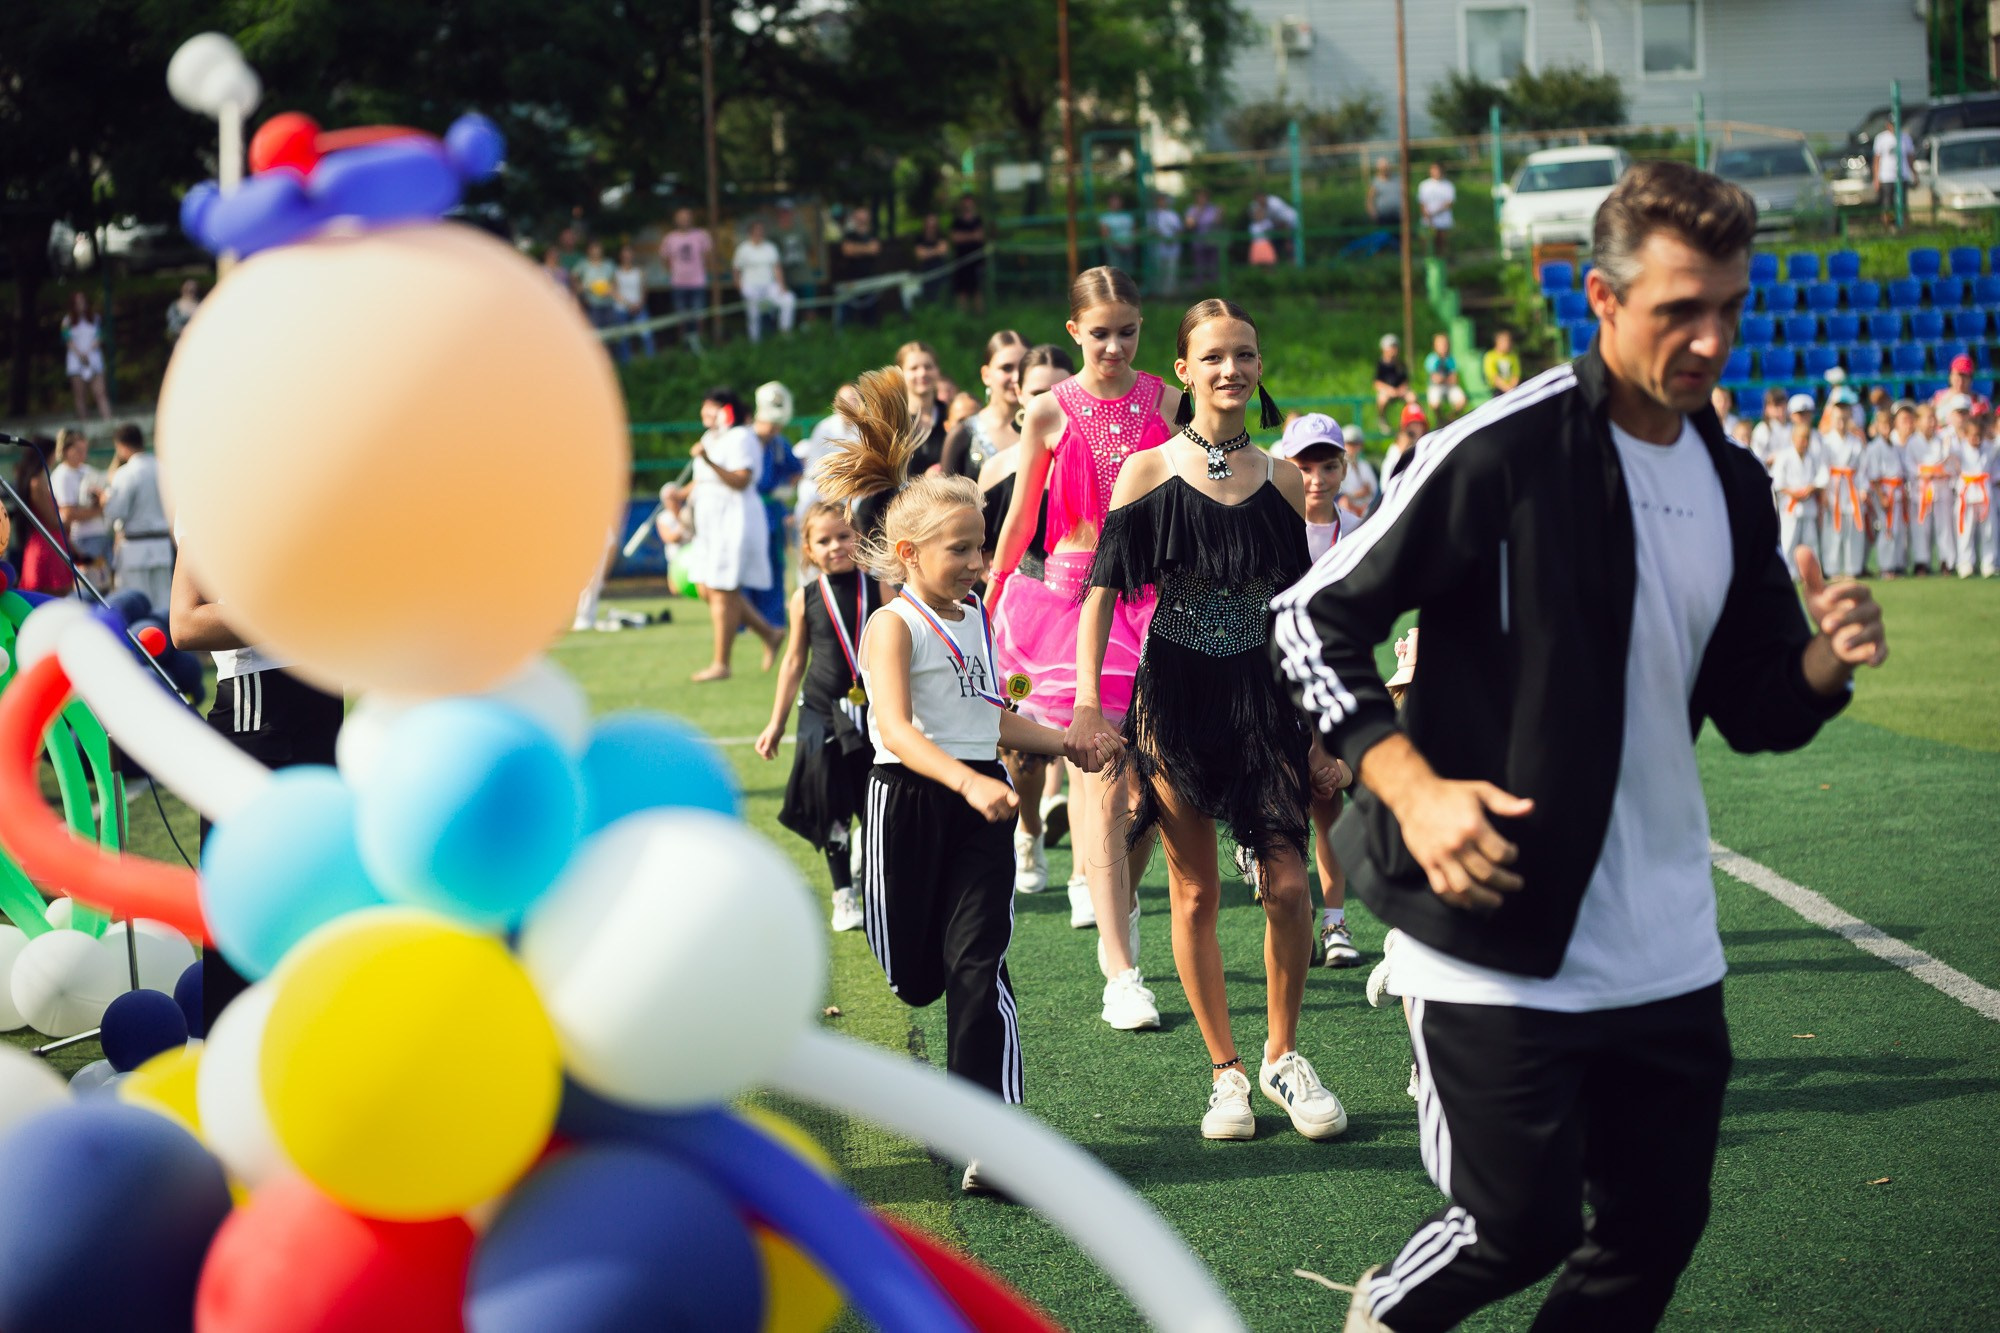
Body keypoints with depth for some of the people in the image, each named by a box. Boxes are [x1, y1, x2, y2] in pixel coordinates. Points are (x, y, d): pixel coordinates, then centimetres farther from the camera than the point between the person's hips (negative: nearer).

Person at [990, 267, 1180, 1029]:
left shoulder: (1166, 402, 4)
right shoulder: (1051, 413, 1)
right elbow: (1020, 519, 9)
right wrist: (986, 606, 14)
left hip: (1155, 592, 2)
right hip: (1076, 592, -2)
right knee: (1100, 783, -7)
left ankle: (1109, 889, 34)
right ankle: (1120, 975, -7)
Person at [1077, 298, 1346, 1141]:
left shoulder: (1281, 482, 5)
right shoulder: (1148, 473, -2)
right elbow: (1102, 591, -4)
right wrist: (1086, 699, -15)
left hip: (1264, 700, 1)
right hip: (1176, 701, -1)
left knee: (1288, 885, -6)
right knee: (1195, 892, 5)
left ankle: (1283, 1058, 15)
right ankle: (1225, 1072, 18)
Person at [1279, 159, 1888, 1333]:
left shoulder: (1734, 489, 8)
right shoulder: (1499, 453, -13)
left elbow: (1753, 709, 15)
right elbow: (1314, 623, -10)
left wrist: (1828, 661, -7)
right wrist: (1414, 790, -21)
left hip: (1667, 955, 6)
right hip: (1500, 938, -6)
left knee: (1656, 1233, 9)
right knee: (1522, 1226, -2)